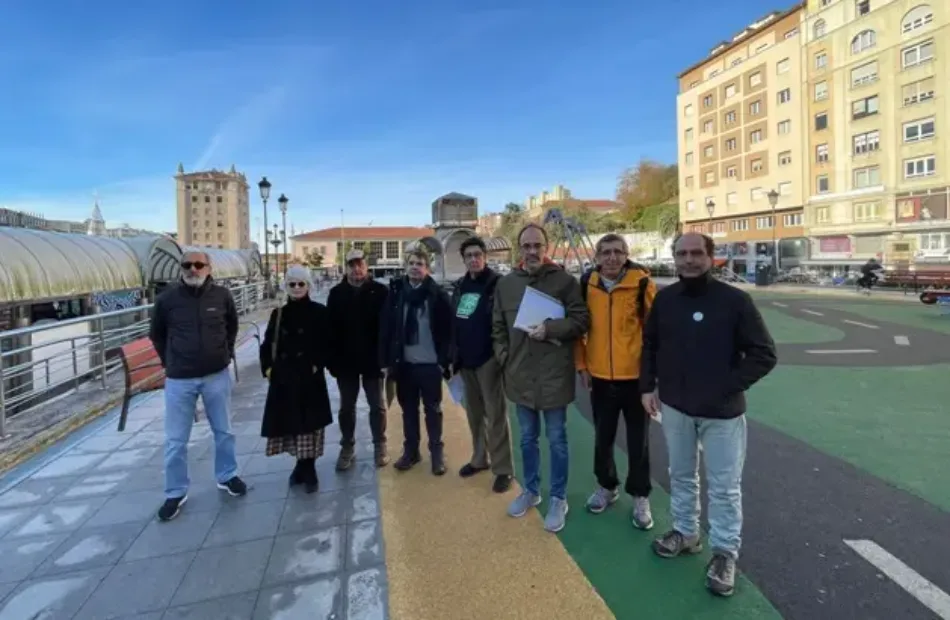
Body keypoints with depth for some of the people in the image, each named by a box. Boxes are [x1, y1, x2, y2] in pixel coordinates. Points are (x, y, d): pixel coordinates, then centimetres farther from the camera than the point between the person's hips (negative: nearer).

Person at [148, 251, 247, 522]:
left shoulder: (222, 295, -6)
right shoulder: (167, 298, -8)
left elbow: (232, 326, 13)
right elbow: (156, 334, 8)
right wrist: (169, 361, 4)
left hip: (217, 375, 1)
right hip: (179, 379, -1)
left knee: (224, 431, 14)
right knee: (176, 440, 7)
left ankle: (227, 476, 33)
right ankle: (175, 493, 23)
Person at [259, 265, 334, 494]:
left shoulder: (319, 312, -3)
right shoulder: (279, 314, 7)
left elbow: (329, 344, -3)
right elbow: (267, 344, 13)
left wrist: (318, 365, -12)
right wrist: (267, 367, 3)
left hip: (310, 378, -3)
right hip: (283, 378, 4)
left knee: (309, 422, 0)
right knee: (289, 422, 10)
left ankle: (308, 469, 12)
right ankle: (302, 465, 26)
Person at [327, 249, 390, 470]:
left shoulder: (379, 291, -6)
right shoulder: (336, 293, 1)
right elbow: (331, 328, 0)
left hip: (372, 359, -2)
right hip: (346, 360, 2)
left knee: (377, 406, 10)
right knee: (347, 407, 13)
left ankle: (380, 446, 25)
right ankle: (347, 448, 27)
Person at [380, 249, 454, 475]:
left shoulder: (437, 295, -6)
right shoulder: (396, 293, 1)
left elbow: (447, 329, -6)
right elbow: (386, 328, 3)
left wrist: (445, 360, -11)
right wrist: (387, 360, -1)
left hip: (429, 363, -3)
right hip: (404, 362, 3)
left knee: (432, 409, 9)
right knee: (408, 408, 14)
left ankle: (437, 452, 21)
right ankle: (410, 450, 28)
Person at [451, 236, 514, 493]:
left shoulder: (497, 284, -8)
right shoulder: (460, 286, 12)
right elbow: (453, 322, 13)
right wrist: (454, 354, 9)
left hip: (488, 358, -6)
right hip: (466, 360, 6)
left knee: (495, 414, 0)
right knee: (474, 412, 15)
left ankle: (503, 468, 9)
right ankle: (479, 459, 30)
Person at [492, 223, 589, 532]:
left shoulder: (565, 281, -6)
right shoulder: (506, 283, 5)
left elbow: (581, 320, -7)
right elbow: (498, 326, 11)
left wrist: (550, 329, -20)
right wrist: (504, 357, 2)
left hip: (554, 374, -3)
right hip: (520, 375, 4)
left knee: (556, 440, 9)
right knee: (527, 438, 18)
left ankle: (558, 498, 26)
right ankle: (531, 490, 37)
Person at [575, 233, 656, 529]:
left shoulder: (641, 283, -9)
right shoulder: (587, 284, -1)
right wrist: (581, 364, 4)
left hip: (635, 375, -2)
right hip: (600, 376, 3)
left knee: (638, 441, 10)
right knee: (603, 437, 16)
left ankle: (640, 497, 27)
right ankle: (607, 486, 37)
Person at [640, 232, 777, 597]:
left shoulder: (734, 300, -12)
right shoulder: (664, 299, -1)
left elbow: (764, 354, -9)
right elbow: (649, 345, 11)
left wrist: (728, 387, -15)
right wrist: (648, 387, 6)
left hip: (721, 411, -3)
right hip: (675, 407, 4)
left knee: (724, 486, 8)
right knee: (681, 475, 19)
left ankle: (725, 553, 26)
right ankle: (686, 533, 38)